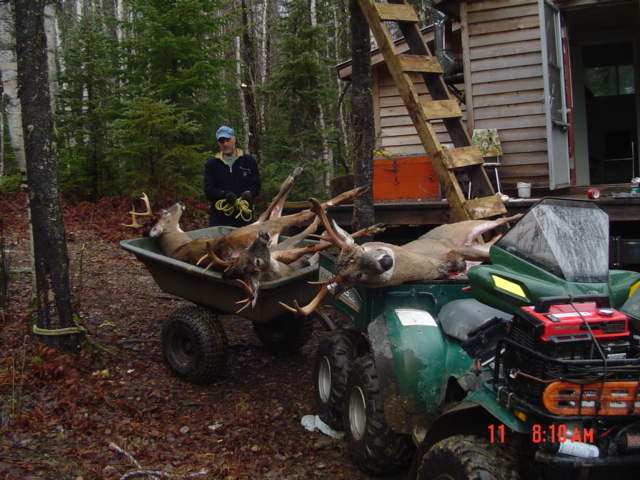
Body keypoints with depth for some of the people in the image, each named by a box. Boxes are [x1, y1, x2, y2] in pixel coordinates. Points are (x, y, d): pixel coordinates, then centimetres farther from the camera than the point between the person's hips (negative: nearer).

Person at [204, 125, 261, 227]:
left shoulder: (249, 161, 10)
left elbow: (256, 186, 9)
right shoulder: (211, 164, 10)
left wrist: (248, 193, -14)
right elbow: (208, 191, 2)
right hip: (218, 217, 0)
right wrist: (224, 194, -17)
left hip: (244, 217, 0)